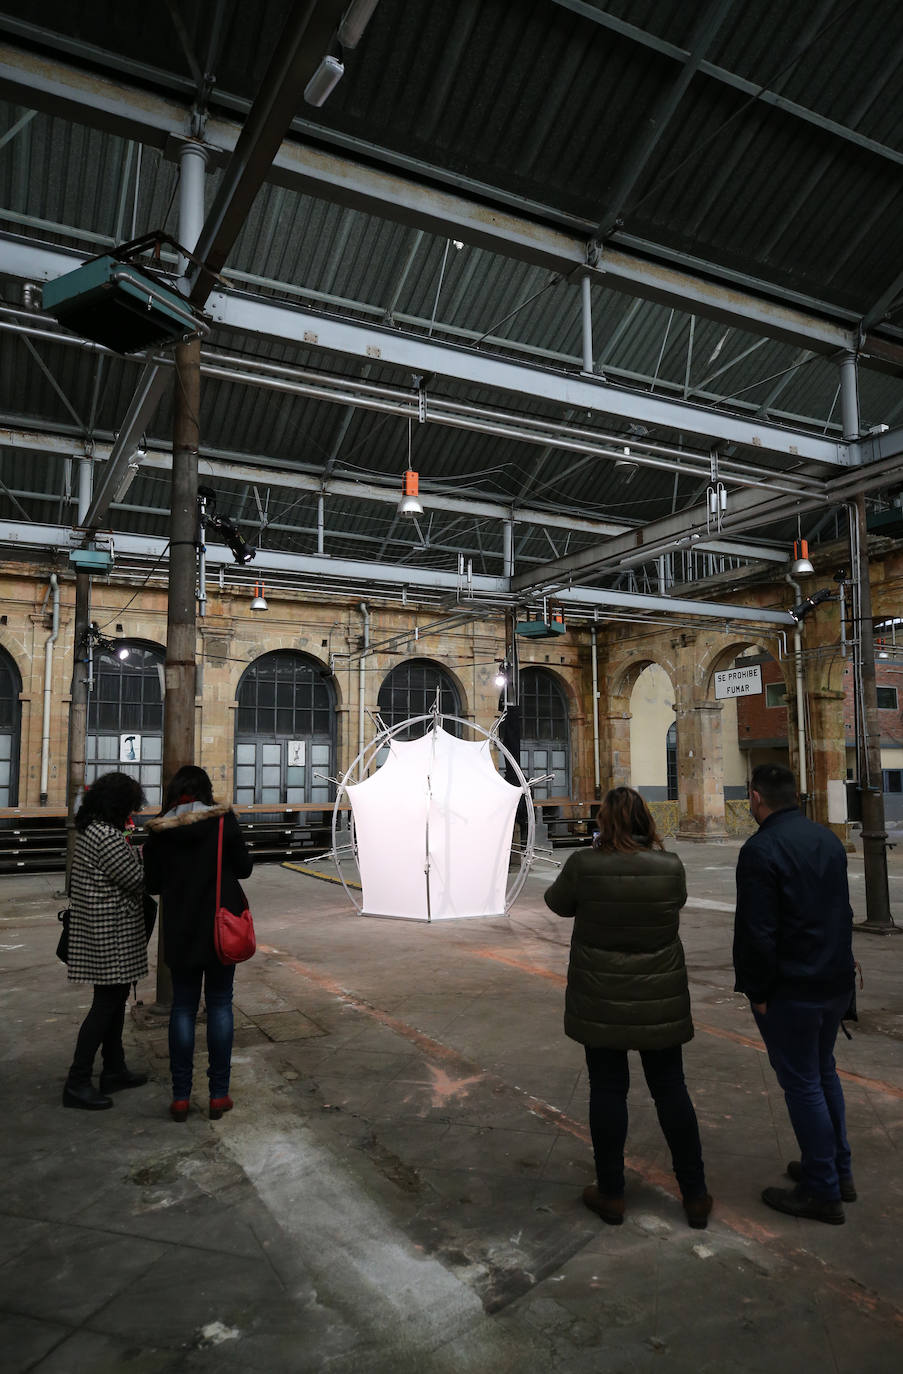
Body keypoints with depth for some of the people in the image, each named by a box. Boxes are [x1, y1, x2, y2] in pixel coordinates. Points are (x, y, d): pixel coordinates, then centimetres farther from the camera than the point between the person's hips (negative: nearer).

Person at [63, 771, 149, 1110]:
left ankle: (114, 1070, 30)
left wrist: (137, 853, 2)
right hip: (110, 935, -10)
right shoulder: (107, 837, -23)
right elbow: (137, 880, -17)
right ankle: (77, 1084, 9)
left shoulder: (90, 829, 9)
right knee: (107, 1003, 0)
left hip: (101, 931, 10)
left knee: (116, 999, 18)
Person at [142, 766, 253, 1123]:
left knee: (182, 1007, 12)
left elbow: (152, 883, 2)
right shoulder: (222, 819, -11)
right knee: (219, 1004, 9)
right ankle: (219, 1095, 13)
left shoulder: (159, 830, -5)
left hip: (180, 932, 1)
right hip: (222, 927, -1)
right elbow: (243, 868, -4)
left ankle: (181, 1097, 15)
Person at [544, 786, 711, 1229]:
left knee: (607, 1089, 10)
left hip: (600, 1003, -2)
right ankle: (695, 1195, 25)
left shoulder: (584, 864, -17)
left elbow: (557, 902, 0)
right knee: (671, 1089, 14)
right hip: (660, 1000, 2)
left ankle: (610, 1193, 24)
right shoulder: (670, 865, -10)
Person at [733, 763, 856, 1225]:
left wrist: (757, 990, -11)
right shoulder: (828, 839, 6)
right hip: (836, 980, 8)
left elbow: (756, 932, -22)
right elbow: (843, 911, 14)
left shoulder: (761, 849, -21)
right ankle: (839, 1172, 34)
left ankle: (822, 1191, 16)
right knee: (823, 1072, 22)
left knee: (801, 1083, 5)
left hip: (790, 990, -8)